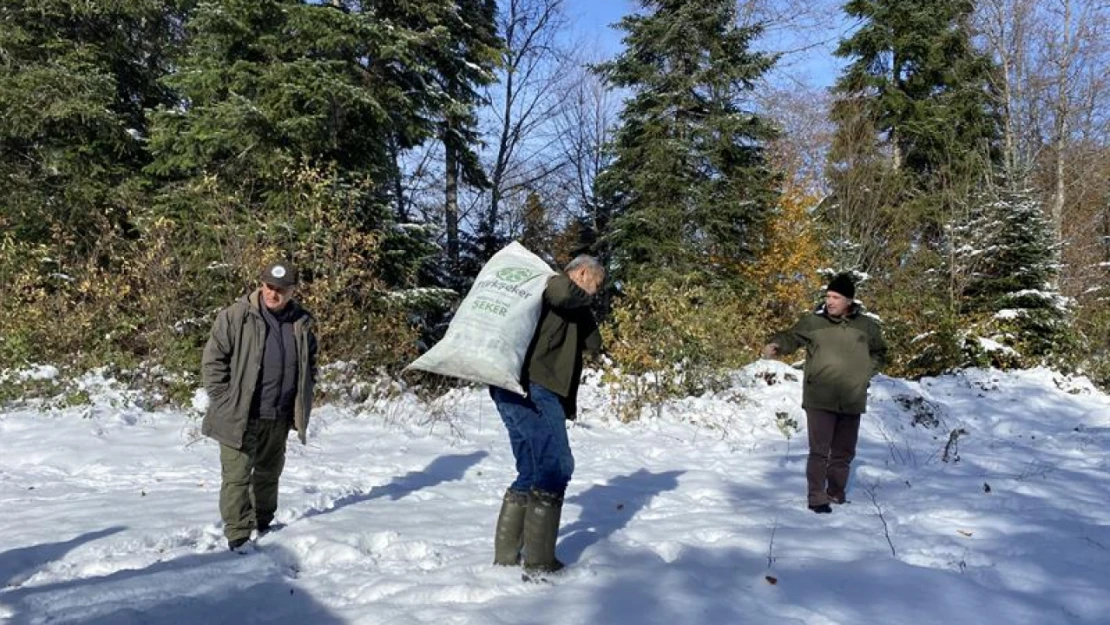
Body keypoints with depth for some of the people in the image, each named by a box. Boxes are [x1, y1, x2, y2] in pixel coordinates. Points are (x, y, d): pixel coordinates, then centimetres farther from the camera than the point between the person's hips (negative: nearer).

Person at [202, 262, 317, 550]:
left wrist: (302, 404, 11)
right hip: (239, 416, -5)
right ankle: (238, 536, 5)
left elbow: (309, 364, 17)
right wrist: (225, 402, -11)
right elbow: (213, 361, -8)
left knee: (269, 473, 20)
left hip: (280, 418, 5)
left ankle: (263, 524, 37)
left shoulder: (301, 323, 4)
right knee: (237, 475, -3)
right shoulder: (235, 317, -10)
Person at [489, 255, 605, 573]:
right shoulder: (556, 285, 1)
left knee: (532, 472, 16)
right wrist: (582, 299, -2)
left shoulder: (568, 306, 31)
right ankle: (539, 562, -5)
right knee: (555, 467, -7)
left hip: (510, 390, 10)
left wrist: (580, 307, 15)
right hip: (533, 388, -10)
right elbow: (563, 292, -23)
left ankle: (506, 554, 18)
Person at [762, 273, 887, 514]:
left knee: (844, 452, 14)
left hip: (852, 401, 3)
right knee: (819, 450, -6)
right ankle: (817, 498, 1)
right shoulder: (813, 322, -3)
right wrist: (776, 345, -21)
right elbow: (790, 337, 1)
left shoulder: (867, 326, 4)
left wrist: (867, 372, 4)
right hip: (819, 399, -3)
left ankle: (837, 494, 28)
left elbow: (879, 353, 19)